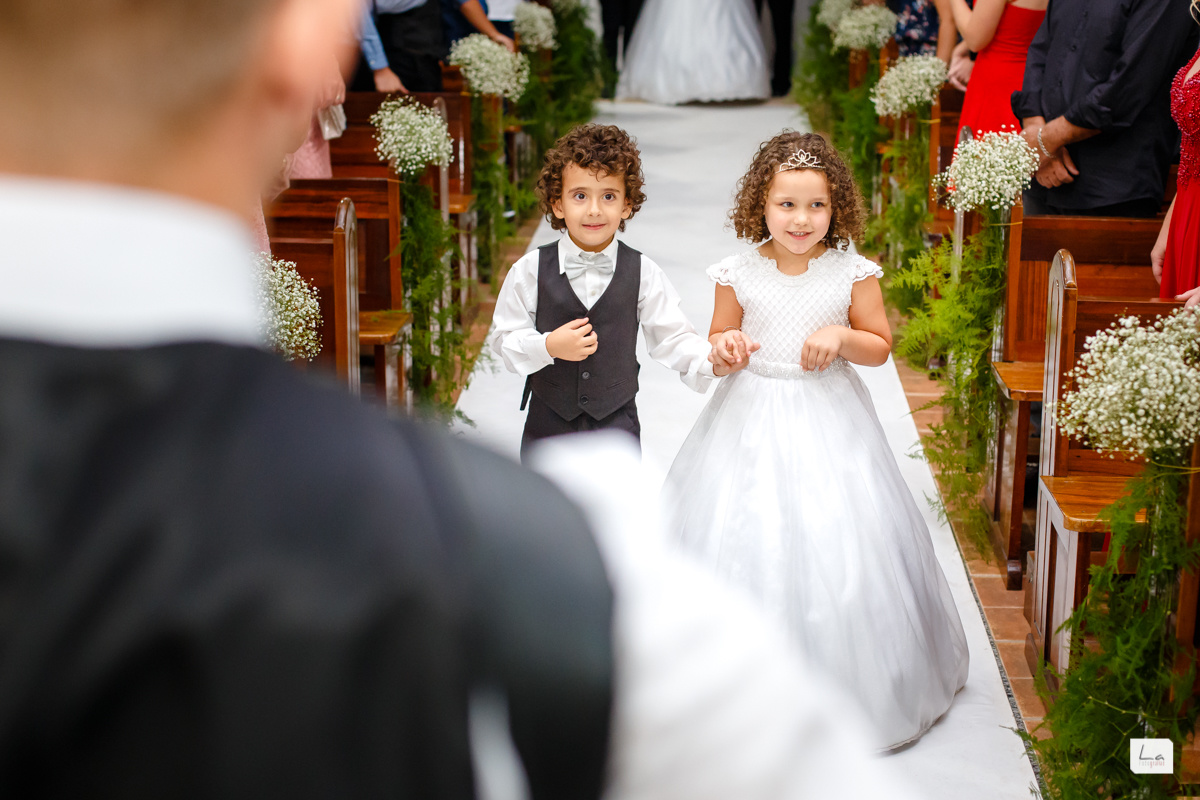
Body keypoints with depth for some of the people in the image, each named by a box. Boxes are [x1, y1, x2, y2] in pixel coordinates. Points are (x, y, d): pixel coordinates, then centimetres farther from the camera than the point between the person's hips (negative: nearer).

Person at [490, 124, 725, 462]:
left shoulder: (643, 274, -8)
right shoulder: (530, 271, -9)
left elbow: (672, 337, -6)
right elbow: (504, 338, -5)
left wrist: (712, 360, -24)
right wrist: (548, 346, -23)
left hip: (618, 427, 0)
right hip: (548, 425, 0)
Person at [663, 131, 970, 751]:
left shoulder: (853, 274, -6)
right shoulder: (739, 273, -5)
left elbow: (880, 346, 2)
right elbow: (718, 339, 7)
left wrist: (842, 337, -17)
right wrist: (726, 346, -15)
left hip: (828, 420, -1)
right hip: (751, 418, 1)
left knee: (832, 541, 2)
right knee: (744, 539, 3)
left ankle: (843, 688, 21)